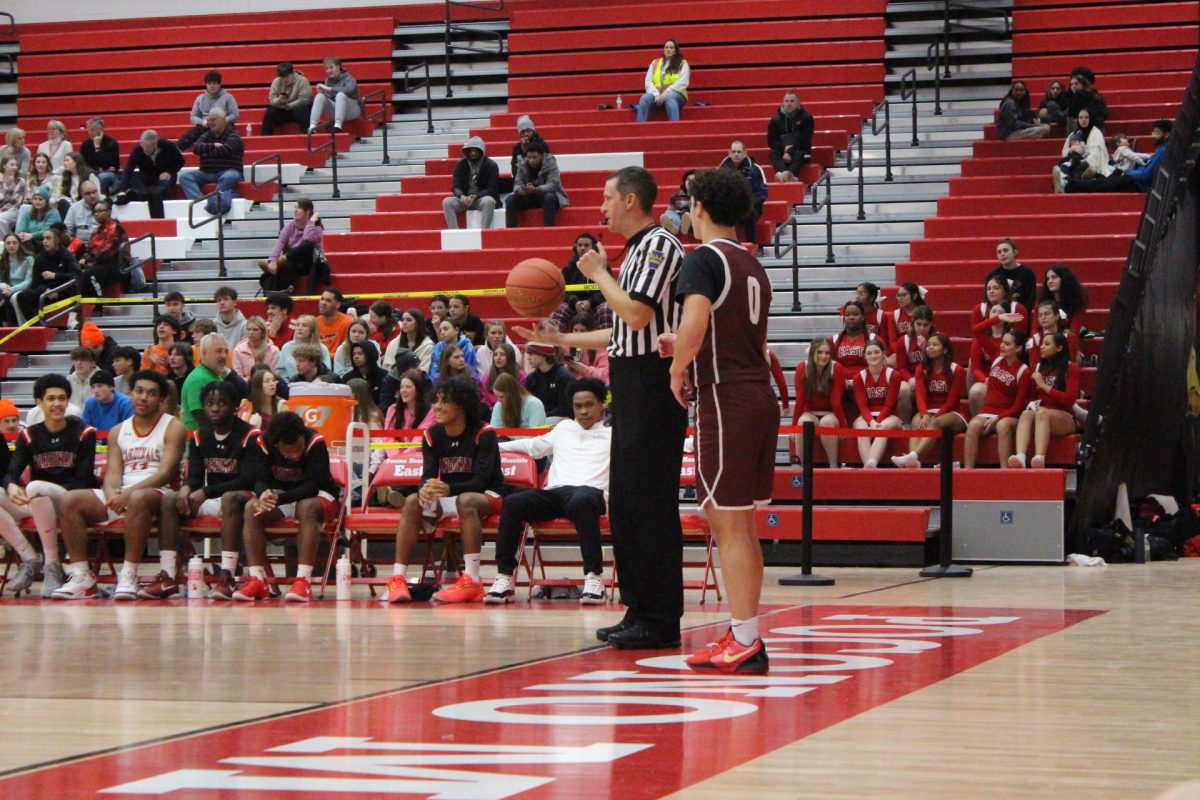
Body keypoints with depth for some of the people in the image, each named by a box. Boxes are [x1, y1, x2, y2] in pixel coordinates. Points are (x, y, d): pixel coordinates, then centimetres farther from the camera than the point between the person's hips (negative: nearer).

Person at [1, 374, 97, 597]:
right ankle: (30, 560, -15)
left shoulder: (83, 433, -1)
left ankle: (52, 566, -27)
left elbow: (83, 481, -7)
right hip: (36, 504, 5)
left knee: (35, 487, -36)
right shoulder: (29, 436, 9)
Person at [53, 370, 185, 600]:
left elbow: (166, 472, -10)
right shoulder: (118, 431, 18)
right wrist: (111, 493, -18)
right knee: (71, 500, -17)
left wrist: (129, 492, -22)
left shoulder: (172, 427, 2)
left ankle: (129, 575, -38)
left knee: (138, 498, -40)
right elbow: (113, 471, 8)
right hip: (120, 496, 5)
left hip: (156, 494, -5)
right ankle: (81, 576, -21)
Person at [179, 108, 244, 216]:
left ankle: (213, 202, -43)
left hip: (227, 171, -5)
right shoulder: (206, 135, 19)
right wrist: (213, 146, -11)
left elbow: (225, 150, -16)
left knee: (229, 178, -41)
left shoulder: (233, 136, 3)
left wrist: (206, 151, -2)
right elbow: (195, 147, 1)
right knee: (185, 177, -19)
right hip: (207, 173, 5)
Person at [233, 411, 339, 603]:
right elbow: (260, 478, -13)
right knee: (251, 508, -25)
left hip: (317, 496, -3)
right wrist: (264, 495, -39)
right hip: (278, 494, 3)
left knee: (307, 508, -38)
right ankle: (257, 580, -29)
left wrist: (278, 500, -40)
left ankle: (303, 581, -43)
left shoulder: (316, 443, -24)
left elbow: (312, 486, -27)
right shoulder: (264, 443, -15)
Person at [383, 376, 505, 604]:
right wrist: (425, 489, -34)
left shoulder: (483, 434, -15)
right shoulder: (433, 435, 0)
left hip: (487, 496, -5)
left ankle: (472, 582, -42)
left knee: (466, 501, -39)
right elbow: (428, 474, -7)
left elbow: (481, 480, -24)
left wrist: (449, 489, -44)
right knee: (413, 502, -24)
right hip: (448, 497, 5)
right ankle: (398, 579, -29)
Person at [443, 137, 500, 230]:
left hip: (482, 198, -3)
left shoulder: (491, 165, -4)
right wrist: (461, 196, -24)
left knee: (489, 201, -38)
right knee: (447, 202, -26)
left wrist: (475, 196, -25)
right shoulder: (461, 165, 4)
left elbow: (492, 189, -8)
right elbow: (456, 186, 1)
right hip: (465, 198, 3)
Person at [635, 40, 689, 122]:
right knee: (645, 98, -30)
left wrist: (666, 93, -15)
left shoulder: (683, 64, 9)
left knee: (669, 97, -39)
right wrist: (656, 94, -11)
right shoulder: (655, 63, 18)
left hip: (676, 95, -3)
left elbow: (683, 83, -4)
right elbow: (648, 82, 9)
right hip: (657, 96, 3)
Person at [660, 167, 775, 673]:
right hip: (761, 397, 9)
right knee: (742, 525, 13)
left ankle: (744, 643, -7)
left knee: (728, 523, -7)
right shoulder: (752, 266, 18)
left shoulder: (704, 258, -9)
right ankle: (744, 634, 17)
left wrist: (678, 369, -10)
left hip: (726, 399, -9)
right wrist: (685, 347, 29)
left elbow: (694, 322, -26)